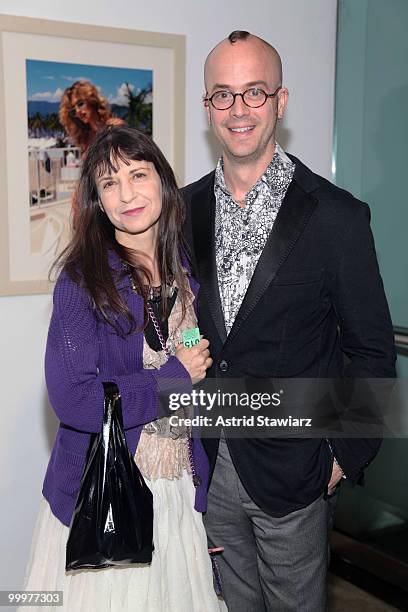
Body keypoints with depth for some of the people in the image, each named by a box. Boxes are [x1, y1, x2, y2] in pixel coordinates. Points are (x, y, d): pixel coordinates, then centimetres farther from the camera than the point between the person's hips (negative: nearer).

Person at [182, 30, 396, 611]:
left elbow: (372, 350, -7)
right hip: (207, 460, 4)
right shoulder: (185, 208, 1)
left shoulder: (335, 214, -12)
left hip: (292, 470, -3)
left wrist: (346, 454, -7)